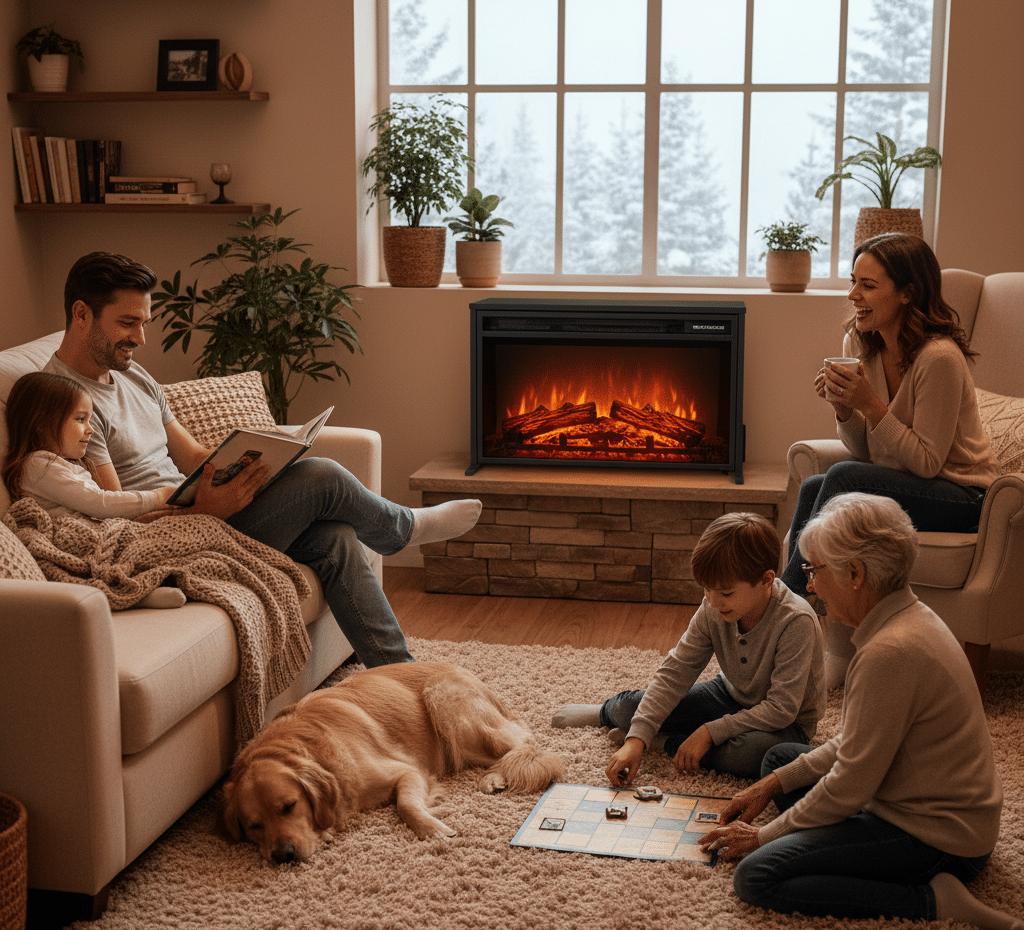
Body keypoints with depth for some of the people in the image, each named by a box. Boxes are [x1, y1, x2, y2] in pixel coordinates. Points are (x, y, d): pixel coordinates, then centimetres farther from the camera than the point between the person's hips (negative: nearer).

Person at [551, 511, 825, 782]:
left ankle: (665, 741, -15)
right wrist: (637, 738, -27)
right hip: (731, 696, 5)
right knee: (628, 709, -7)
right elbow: (676, 671, -16)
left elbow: (781, 708, -32)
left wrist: (709, 731, -31)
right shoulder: (713, 608, -17)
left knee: (753, 751, -41)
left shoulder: (796, 622, -33)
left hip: (786, 723, -5)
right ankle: (606, 712, 33)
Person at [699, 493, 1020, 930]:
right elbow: (857, 742, 14)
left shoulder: (891, 652, -28)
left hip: (938, 839, -10)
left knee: (756, 876, -19)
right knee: (780, 756, 22)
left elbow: (849, 789, -21)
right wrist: (775, 783, 11)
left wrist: (762, 835, -8)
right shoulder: (910, 617, 4)